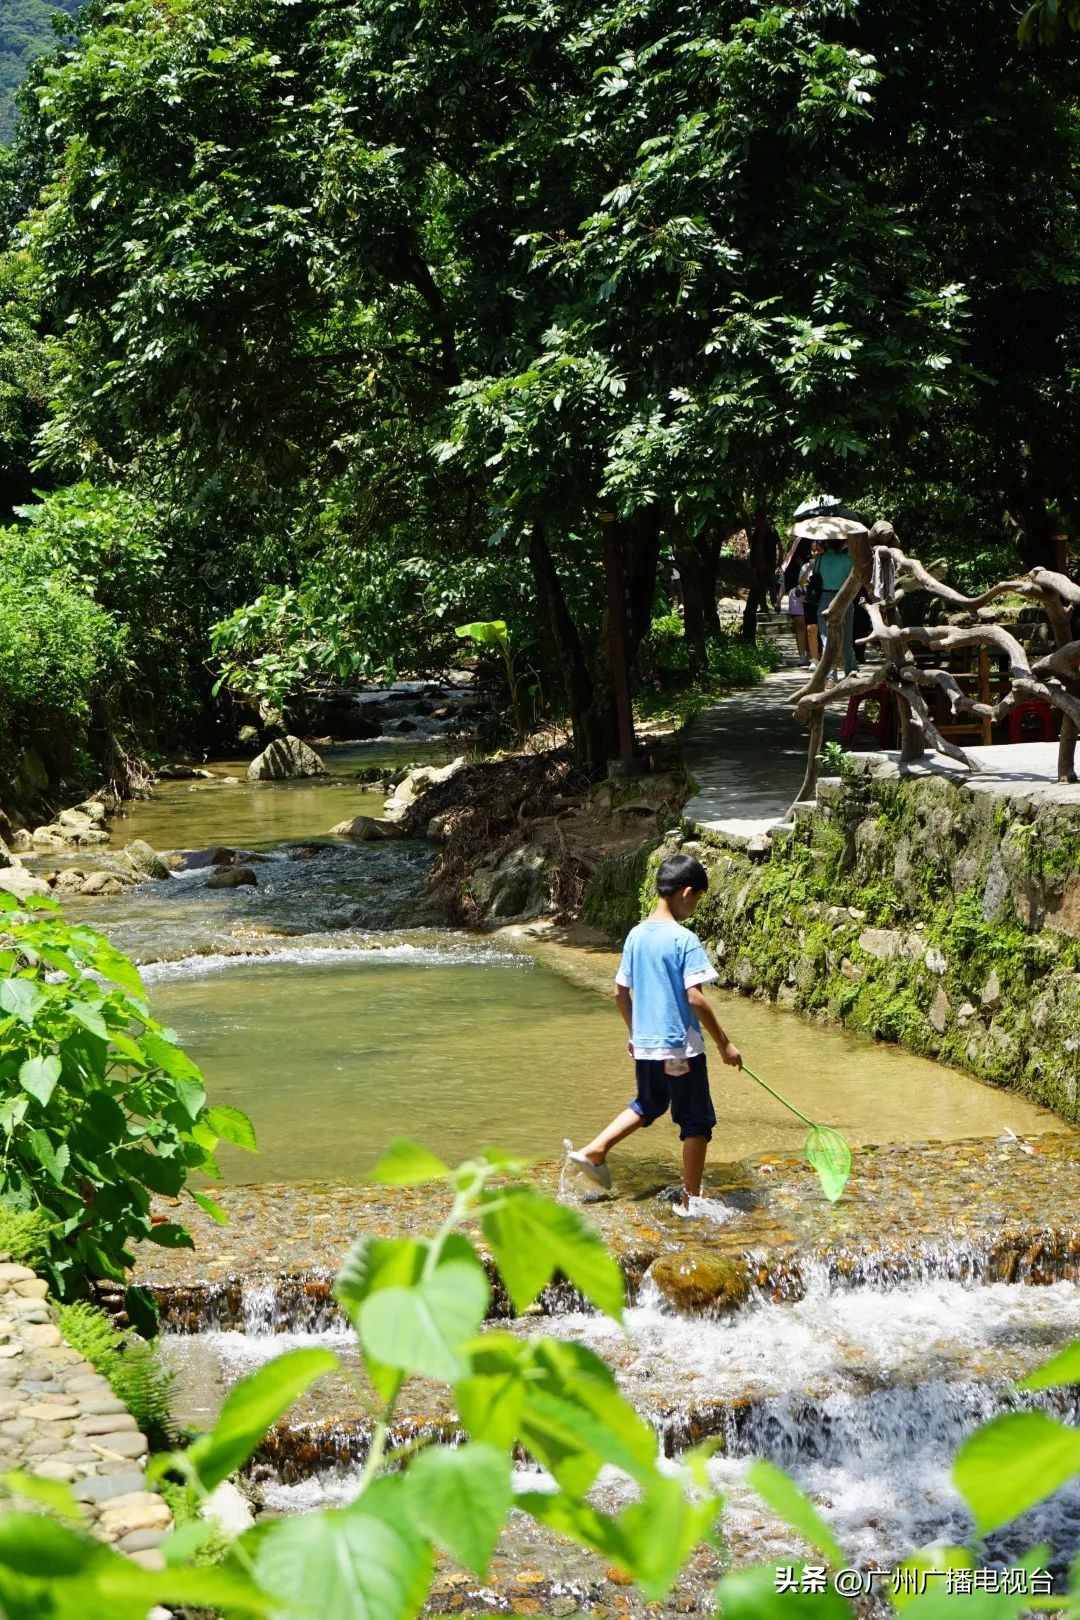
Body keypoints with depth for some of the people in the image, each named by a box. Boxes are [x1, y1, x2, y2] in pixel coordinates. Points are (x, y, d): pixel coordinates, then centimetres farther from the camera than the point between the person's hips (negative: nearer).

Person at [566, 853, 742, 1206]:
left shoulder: (636, 935, 4)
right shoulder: (684, 939, -17)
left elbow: (620, 992, 10)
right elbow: (695, 998, -20)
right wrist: (724, 1043, -12)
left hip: (644, 1044, 7)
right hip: (681, 1047, -7)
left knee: (648, 1105, 28)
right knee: (696, 1121, 6)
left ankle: (593, 1151, 19)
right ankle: (691, 1201, 10)